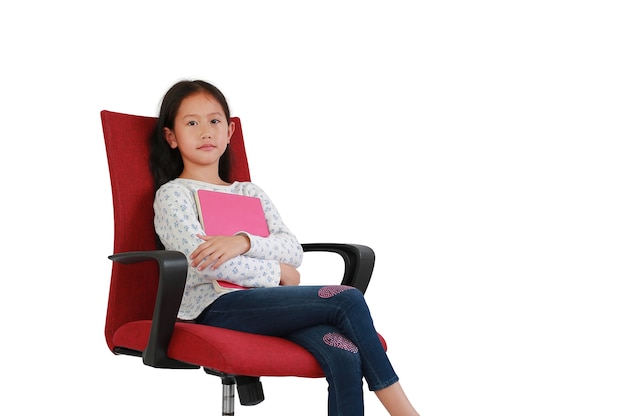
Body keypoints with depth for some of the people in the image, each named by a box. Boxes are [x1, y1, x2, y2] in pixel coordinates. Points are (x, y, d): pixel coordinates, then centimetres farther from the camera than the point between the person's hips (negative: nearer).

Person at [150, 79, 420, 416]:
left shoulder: (251, 193, 25)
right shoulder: (173, 195, 8)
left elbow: (293, 251, 9)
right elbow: (204, 261, -9)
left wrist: (243, 242, -10)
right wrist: (277, 273, -4)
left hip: (265, 300, 5)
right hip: (215, 307, -5)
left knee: (344, 354, -26)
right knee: (348, 299, -22)